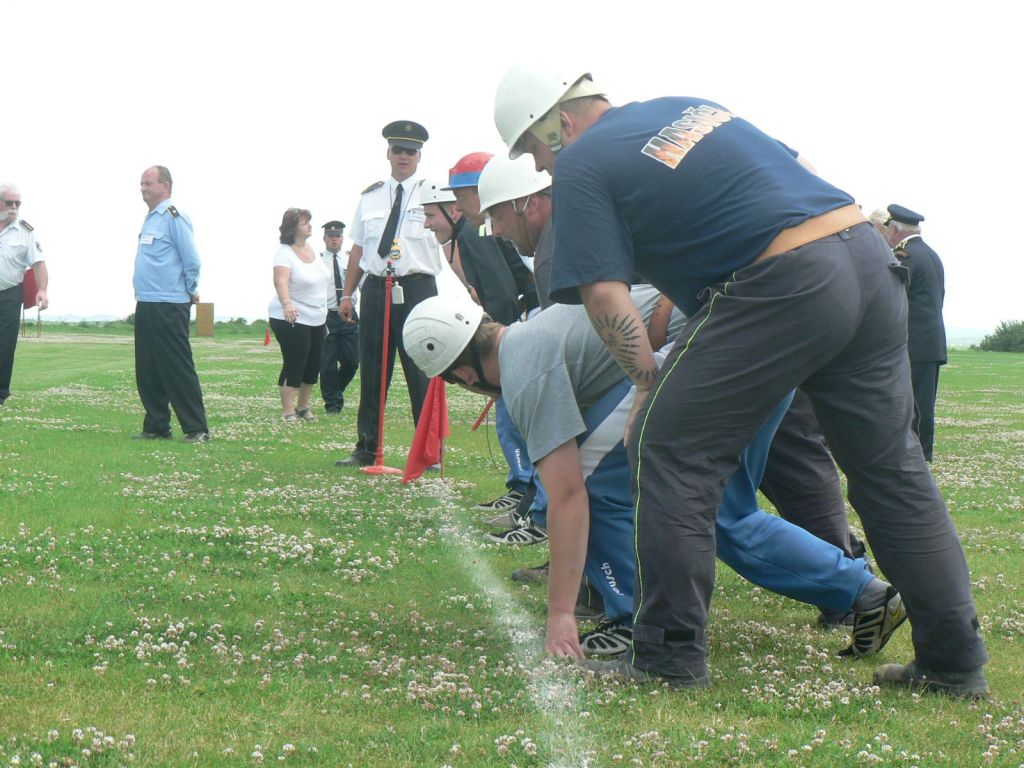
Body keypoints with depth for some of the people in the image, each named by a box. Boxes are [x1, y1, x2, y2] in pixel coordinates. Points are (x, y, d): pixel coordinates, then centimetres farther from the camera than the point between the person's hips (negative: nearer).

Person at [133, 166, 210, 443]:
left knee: (178, 370, -8)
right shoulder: (150, 219, 16)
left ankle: (196, 429, -5)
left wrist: (190, 291, -3)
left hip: (169, 306, -9)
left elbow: (192, 260, -14)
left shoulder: (173, 217, -12)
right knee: (147, 371, 10)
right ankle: (156, 426, 17)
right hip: (146, 304, 9)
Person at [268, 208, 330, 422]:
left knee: (313, 366, 11)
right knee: (294, 365, -10)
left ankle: (304, 406, 25)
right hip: (292, 319, -8)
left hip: (317, 319, 8)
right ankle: (288, 412, -6)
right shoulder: (285, 253, -16)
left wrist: (324, 312, 26)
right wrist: (287, 304, -50)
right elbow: (281, 281, -33)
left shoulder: (310, 248, 8)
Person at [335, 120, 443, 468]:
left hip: (417, 288, -4)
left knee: (422, 374, -2)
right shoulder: (370, 197, 13)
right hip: (376, 288, 4)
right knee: (371, 373, 7)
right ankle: (366, 449, 16)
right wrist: (347, 295, 14)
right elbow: (358, 249, 17)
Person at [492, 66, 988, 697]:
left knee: (671, 450, 2)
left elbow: (604, 292, -5)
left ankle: (671, 658, 2)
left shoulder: (580, 165, 3)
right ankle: (956, 661, 18)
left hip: (785, 285, -8)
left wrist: (650, 382, 5)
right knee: (891, 466, 14)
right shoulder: (686, 106, 26)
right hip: (873, 258, 8)